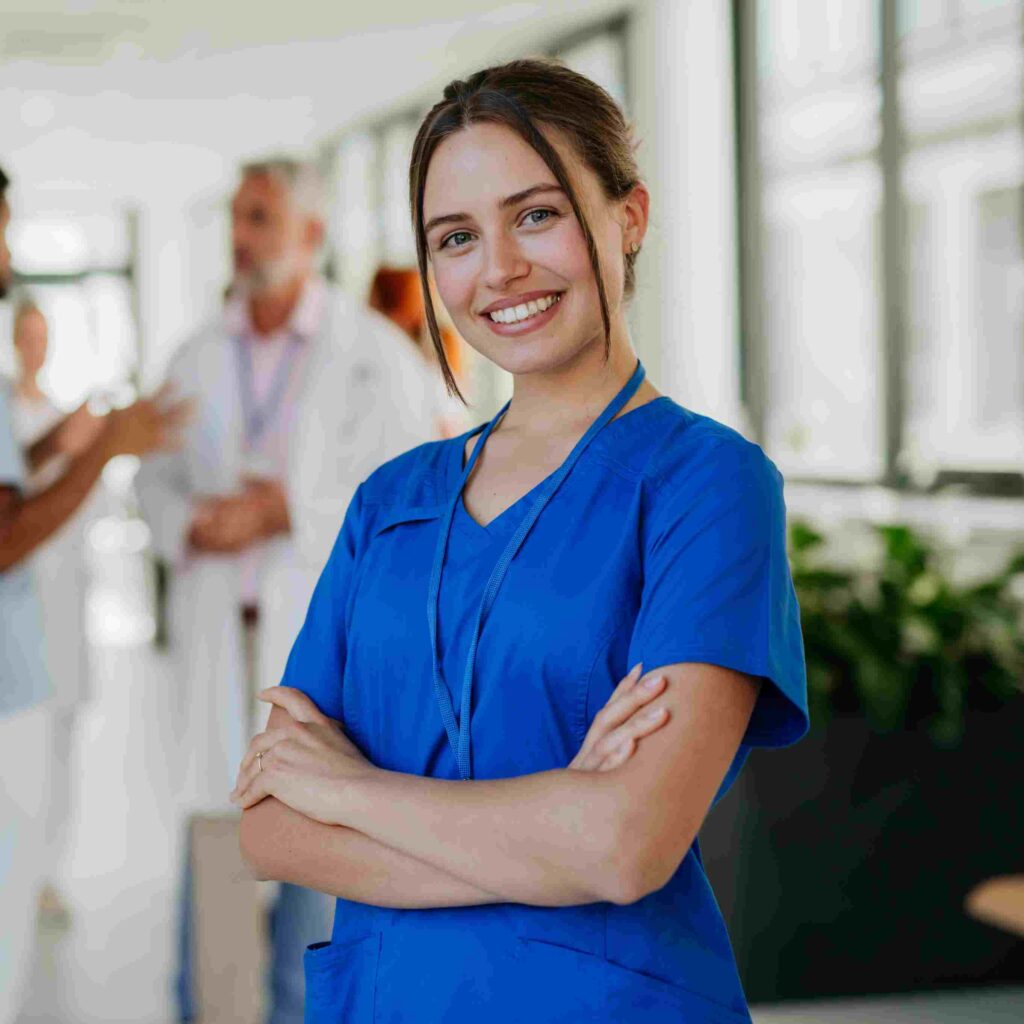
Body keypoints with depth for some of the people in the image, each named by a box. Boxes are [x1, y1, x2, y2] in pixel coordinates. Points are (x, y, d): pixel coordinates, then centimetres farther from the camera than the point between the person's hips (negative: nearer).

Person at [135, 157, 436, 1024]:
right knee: (213, 811, 5)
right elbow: (159, 480, 12)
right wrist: (195, 526, -11)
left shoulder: (378, 352, -6)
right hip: (218, 626, 3)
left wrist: (283, 512, -18)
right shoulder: (199, 357, 7)